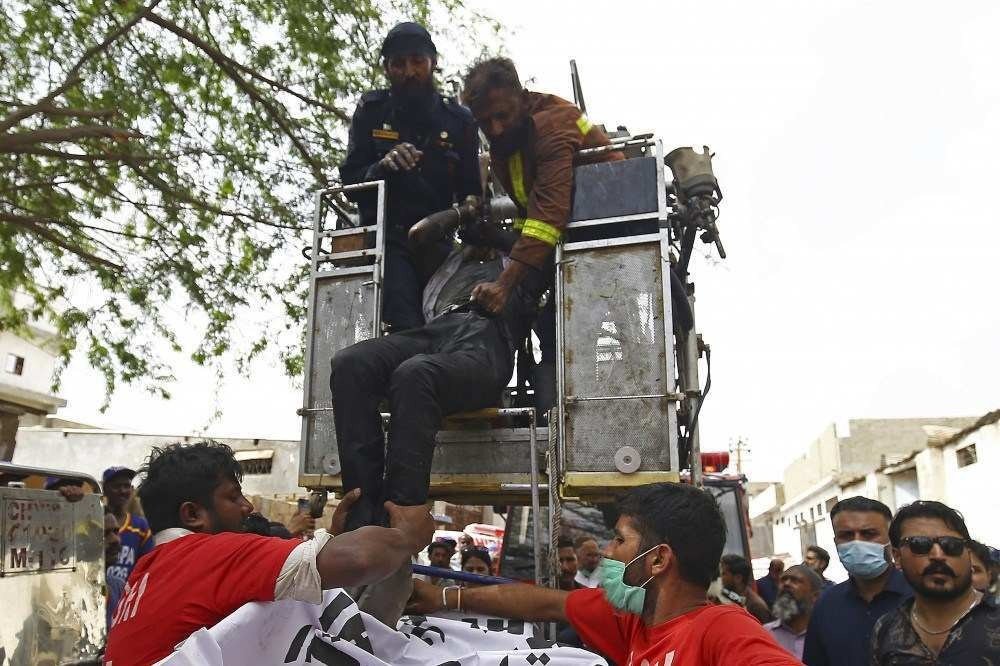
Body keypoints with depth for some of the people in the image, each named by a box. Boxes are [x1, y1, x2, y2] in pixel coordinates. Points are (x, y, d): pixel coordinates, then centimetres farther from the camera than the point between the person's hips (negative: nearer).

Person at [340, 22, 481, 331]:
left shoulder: (458, 119, 6)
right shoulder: (372, 110, 6)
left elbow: (471, 192, 6)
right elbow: (350, 181, 3)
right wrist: (382, 167, -19)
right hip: (388, 238, -2)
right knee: (407, 330, -21)